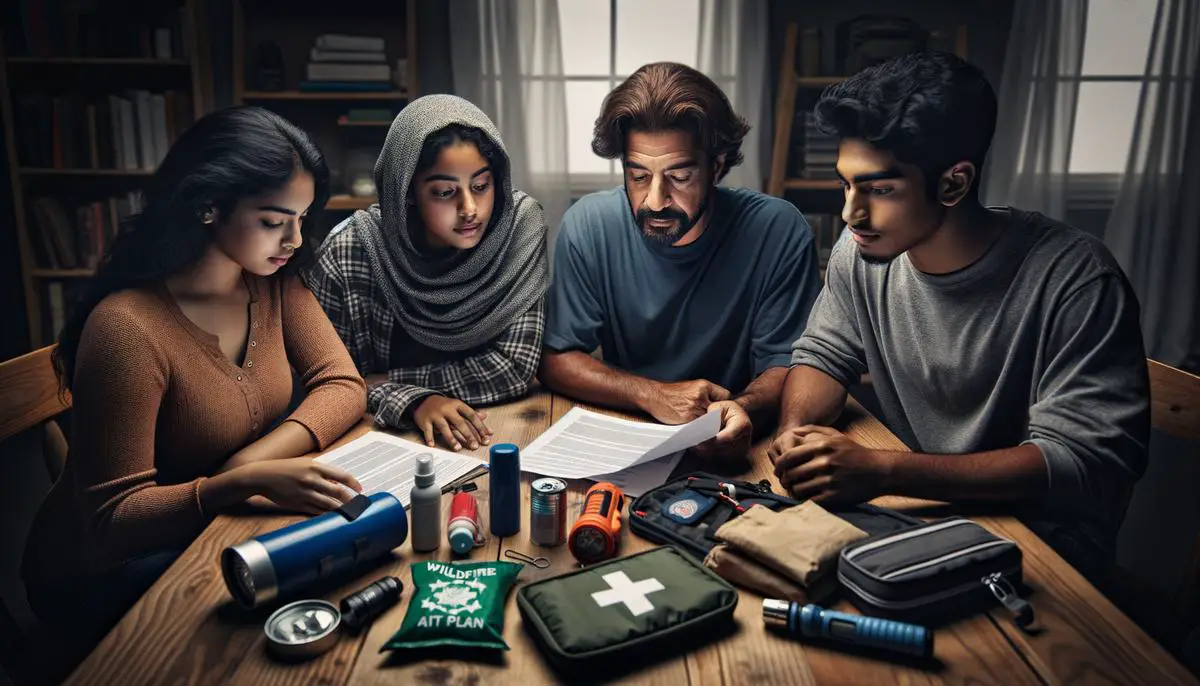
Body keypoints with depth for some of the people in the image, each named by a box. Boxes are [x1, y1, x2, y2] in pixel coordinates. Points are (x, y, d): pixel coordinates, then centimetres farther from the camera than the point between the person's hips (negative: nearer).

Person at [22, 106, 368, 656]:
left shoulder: (274, 283, -6)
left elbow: (342, 386, -9)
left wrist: (250, 461, -25)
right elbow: (111, 519, -23)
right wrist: (246, 482, -40)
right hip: (110, 569, -5)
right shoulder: (128, 327, -26)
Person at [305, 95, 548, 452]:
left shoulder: (520, 226, -12)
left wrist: (382, 384, -14)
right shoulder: (349, 254, -14)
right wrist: (411, 399, -24)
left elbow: (515, 368, -13)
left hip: (494, 434, -1)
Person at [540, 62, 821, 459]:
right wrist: (652, 395, -20)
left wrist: (745, 408, -30)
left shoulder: (778, 230, -13)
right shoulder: (588, 225, -10)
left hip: (733, 454, -1)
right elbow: (555, 359, -5)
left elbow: (787, 365, -8)